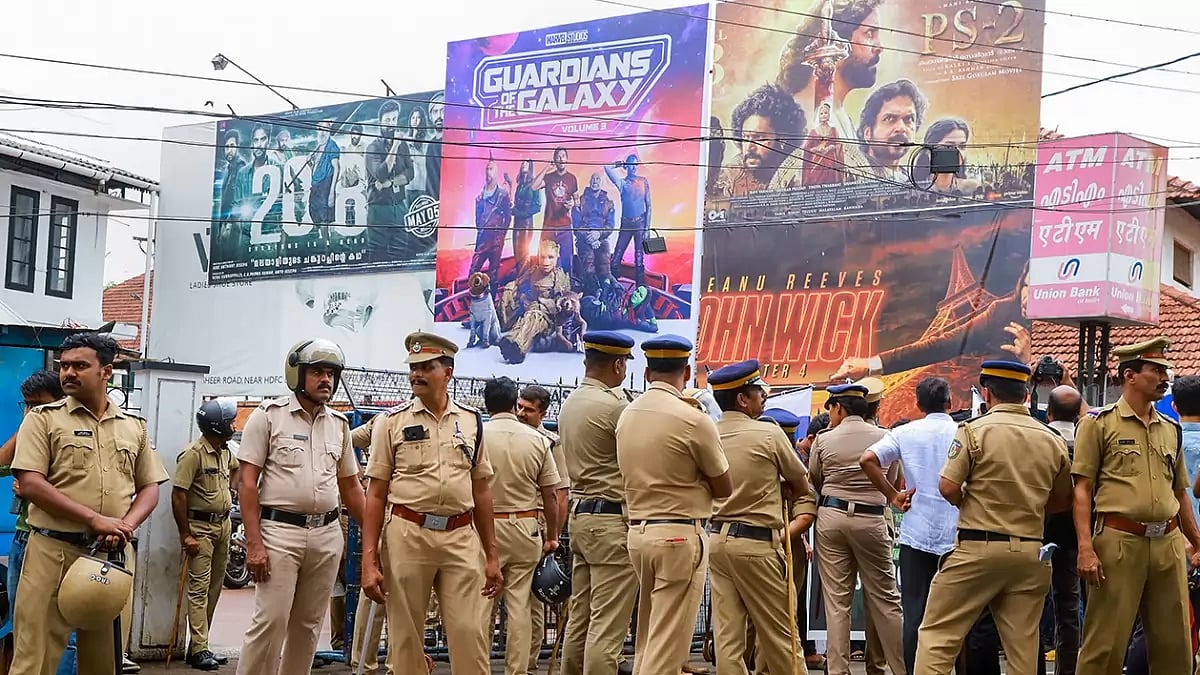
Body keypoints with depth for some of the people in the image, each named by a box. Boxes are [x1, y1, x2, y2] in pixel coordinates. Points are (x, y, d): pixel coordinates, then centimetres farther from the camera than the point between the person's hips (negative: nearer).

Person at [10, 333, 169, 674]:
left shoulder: (134, 426, 12)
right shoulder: (44, 418, 1)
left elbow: (149, 488, 13)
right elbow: (30, 484, -9)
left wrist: (126, 525, -9)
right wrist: (96, 520, -16)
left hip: (114, 554, 3)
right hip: (53, 550, -3)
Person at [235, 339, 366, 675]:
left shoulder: (339, 424, 13)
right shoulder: (269, 416, -2)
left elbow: (351, 487, 18)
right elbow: (246, 481, -6)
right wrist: (254, 543, -14)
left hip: (327, 534, 5)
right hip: (280, 531, -5)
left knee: (308, 624, 10)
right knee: (270, 621, -8)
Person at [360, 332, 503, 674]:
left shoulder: (471, 421, 9)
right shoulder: (393, 422, 3)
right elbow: (375, 495, 1)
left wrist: (492, 556, 11)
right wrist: (369, 562, -5)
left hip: (461, 537, 1)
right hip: (407, 535, -1)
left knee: (470, 635, -2)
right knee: (405, 639, 6)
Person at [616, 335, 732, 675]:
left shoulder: (627, 415, 6)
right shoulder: (693, 418, -13)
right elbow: (724, 489, -3)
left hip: (638, 531, 7)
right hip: (680, 535, -7)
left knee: (647, 637, 16)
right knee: (668, 642, -3)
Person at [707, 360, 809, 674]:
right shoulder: (769, 433, -10)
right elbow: (801, 486, 2)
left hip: (718, 538, 6)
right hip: (757, 542, -5)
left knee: (727, 632, 5)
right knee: (780, 630, 7)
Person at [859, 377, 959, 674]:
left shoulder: (906, 432, 1)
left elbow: (867, 460, -9)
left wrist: (892, 495, -2)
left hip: (916, 533, 0)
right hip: (955, 535, 0)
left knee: (914, 611, 5)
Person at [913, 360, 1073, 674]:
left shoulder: (975, 430, -7)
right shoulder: (1053, 440, 8)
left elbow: (947, 487, -12)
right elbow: (1063, 501, 17)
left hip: (979, 546, -5)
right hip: (1030, 552, 5)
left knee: (937, 633, 1)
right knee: (1023, 645, 9)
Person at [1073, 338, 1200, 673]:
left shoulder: (1171, 429, 16)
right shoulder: (1099, 423, 0)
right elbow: (1082, 489, -5)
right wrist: (1086, 548, -14)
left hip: (1169, 544, 5)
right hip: (1119, 541, -5)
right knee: (1106, 644, -3)